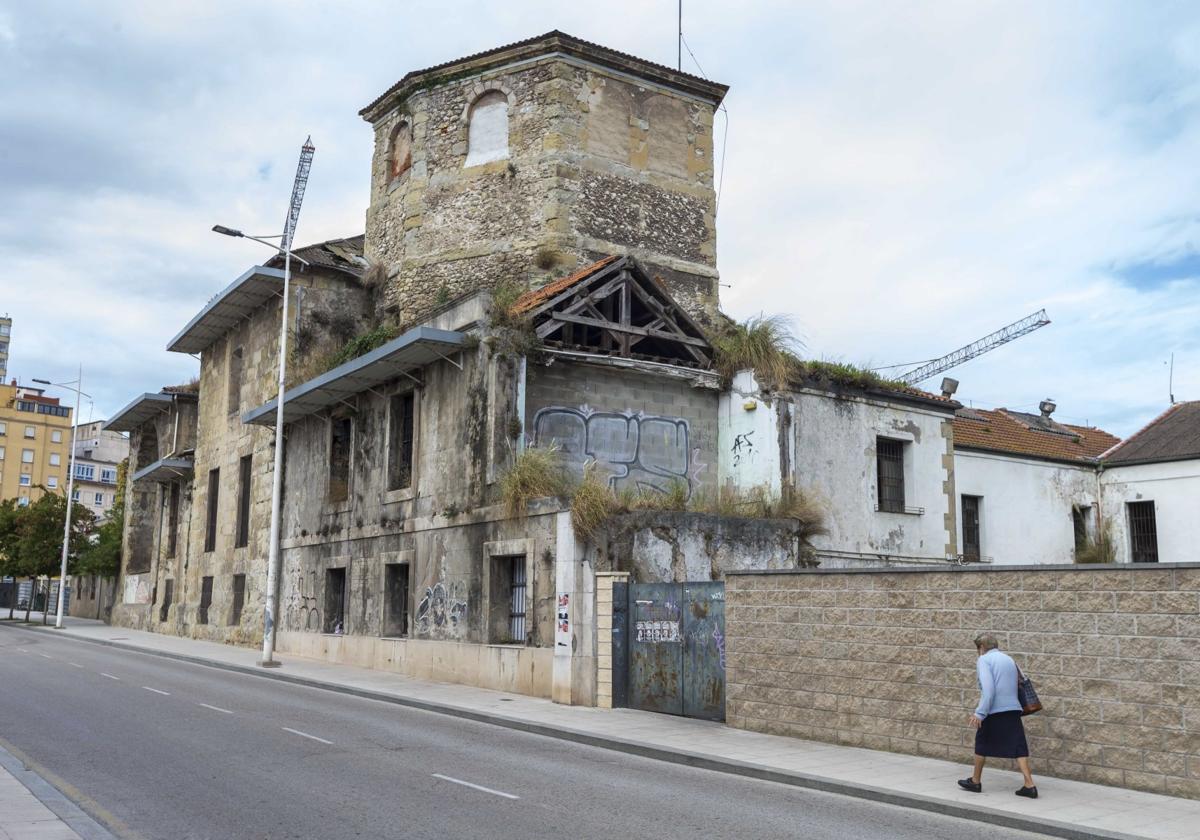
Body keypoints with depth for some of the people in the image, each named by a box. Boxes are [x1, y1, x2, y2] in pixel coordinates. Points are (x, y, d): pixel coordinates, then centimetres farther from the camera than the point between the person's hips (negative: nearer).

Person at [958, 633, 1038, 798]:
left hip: (994, 711, -5)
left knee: (982, 744, 11)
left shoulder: (984, 660, -3)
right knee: (1018, 747, 4)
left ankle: (975, 782, 23)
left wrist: (980, 713, -15)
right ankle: (1029, 785, -7)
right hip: (1013, 709, 5)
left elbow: (988, 689, -15)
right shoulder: (1009, 659, 18)